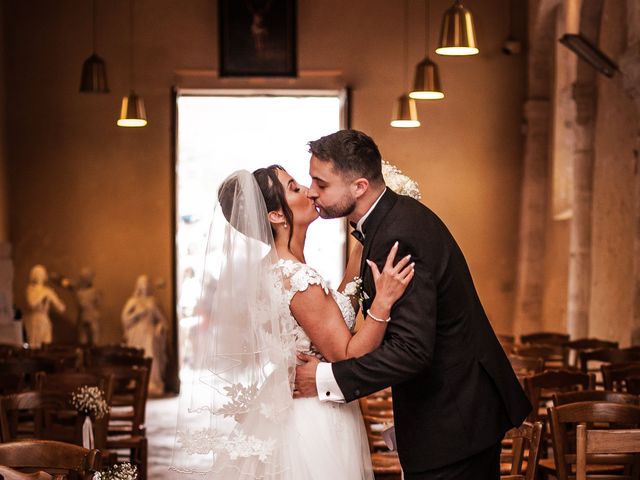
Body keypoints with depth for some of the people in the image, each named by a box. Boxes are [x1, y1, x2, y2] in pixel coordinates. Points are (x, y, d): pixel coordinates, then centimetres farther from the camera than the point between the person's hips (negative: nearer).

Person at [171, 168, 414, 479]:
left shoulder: (271, 268, 4)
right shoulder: (299, 278, -23)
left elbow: (338, 310, 12)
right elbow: (348, 358, -19)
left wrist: (364, 245, 11)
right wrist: (383, 301, -27)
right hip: (318, 428, -9)